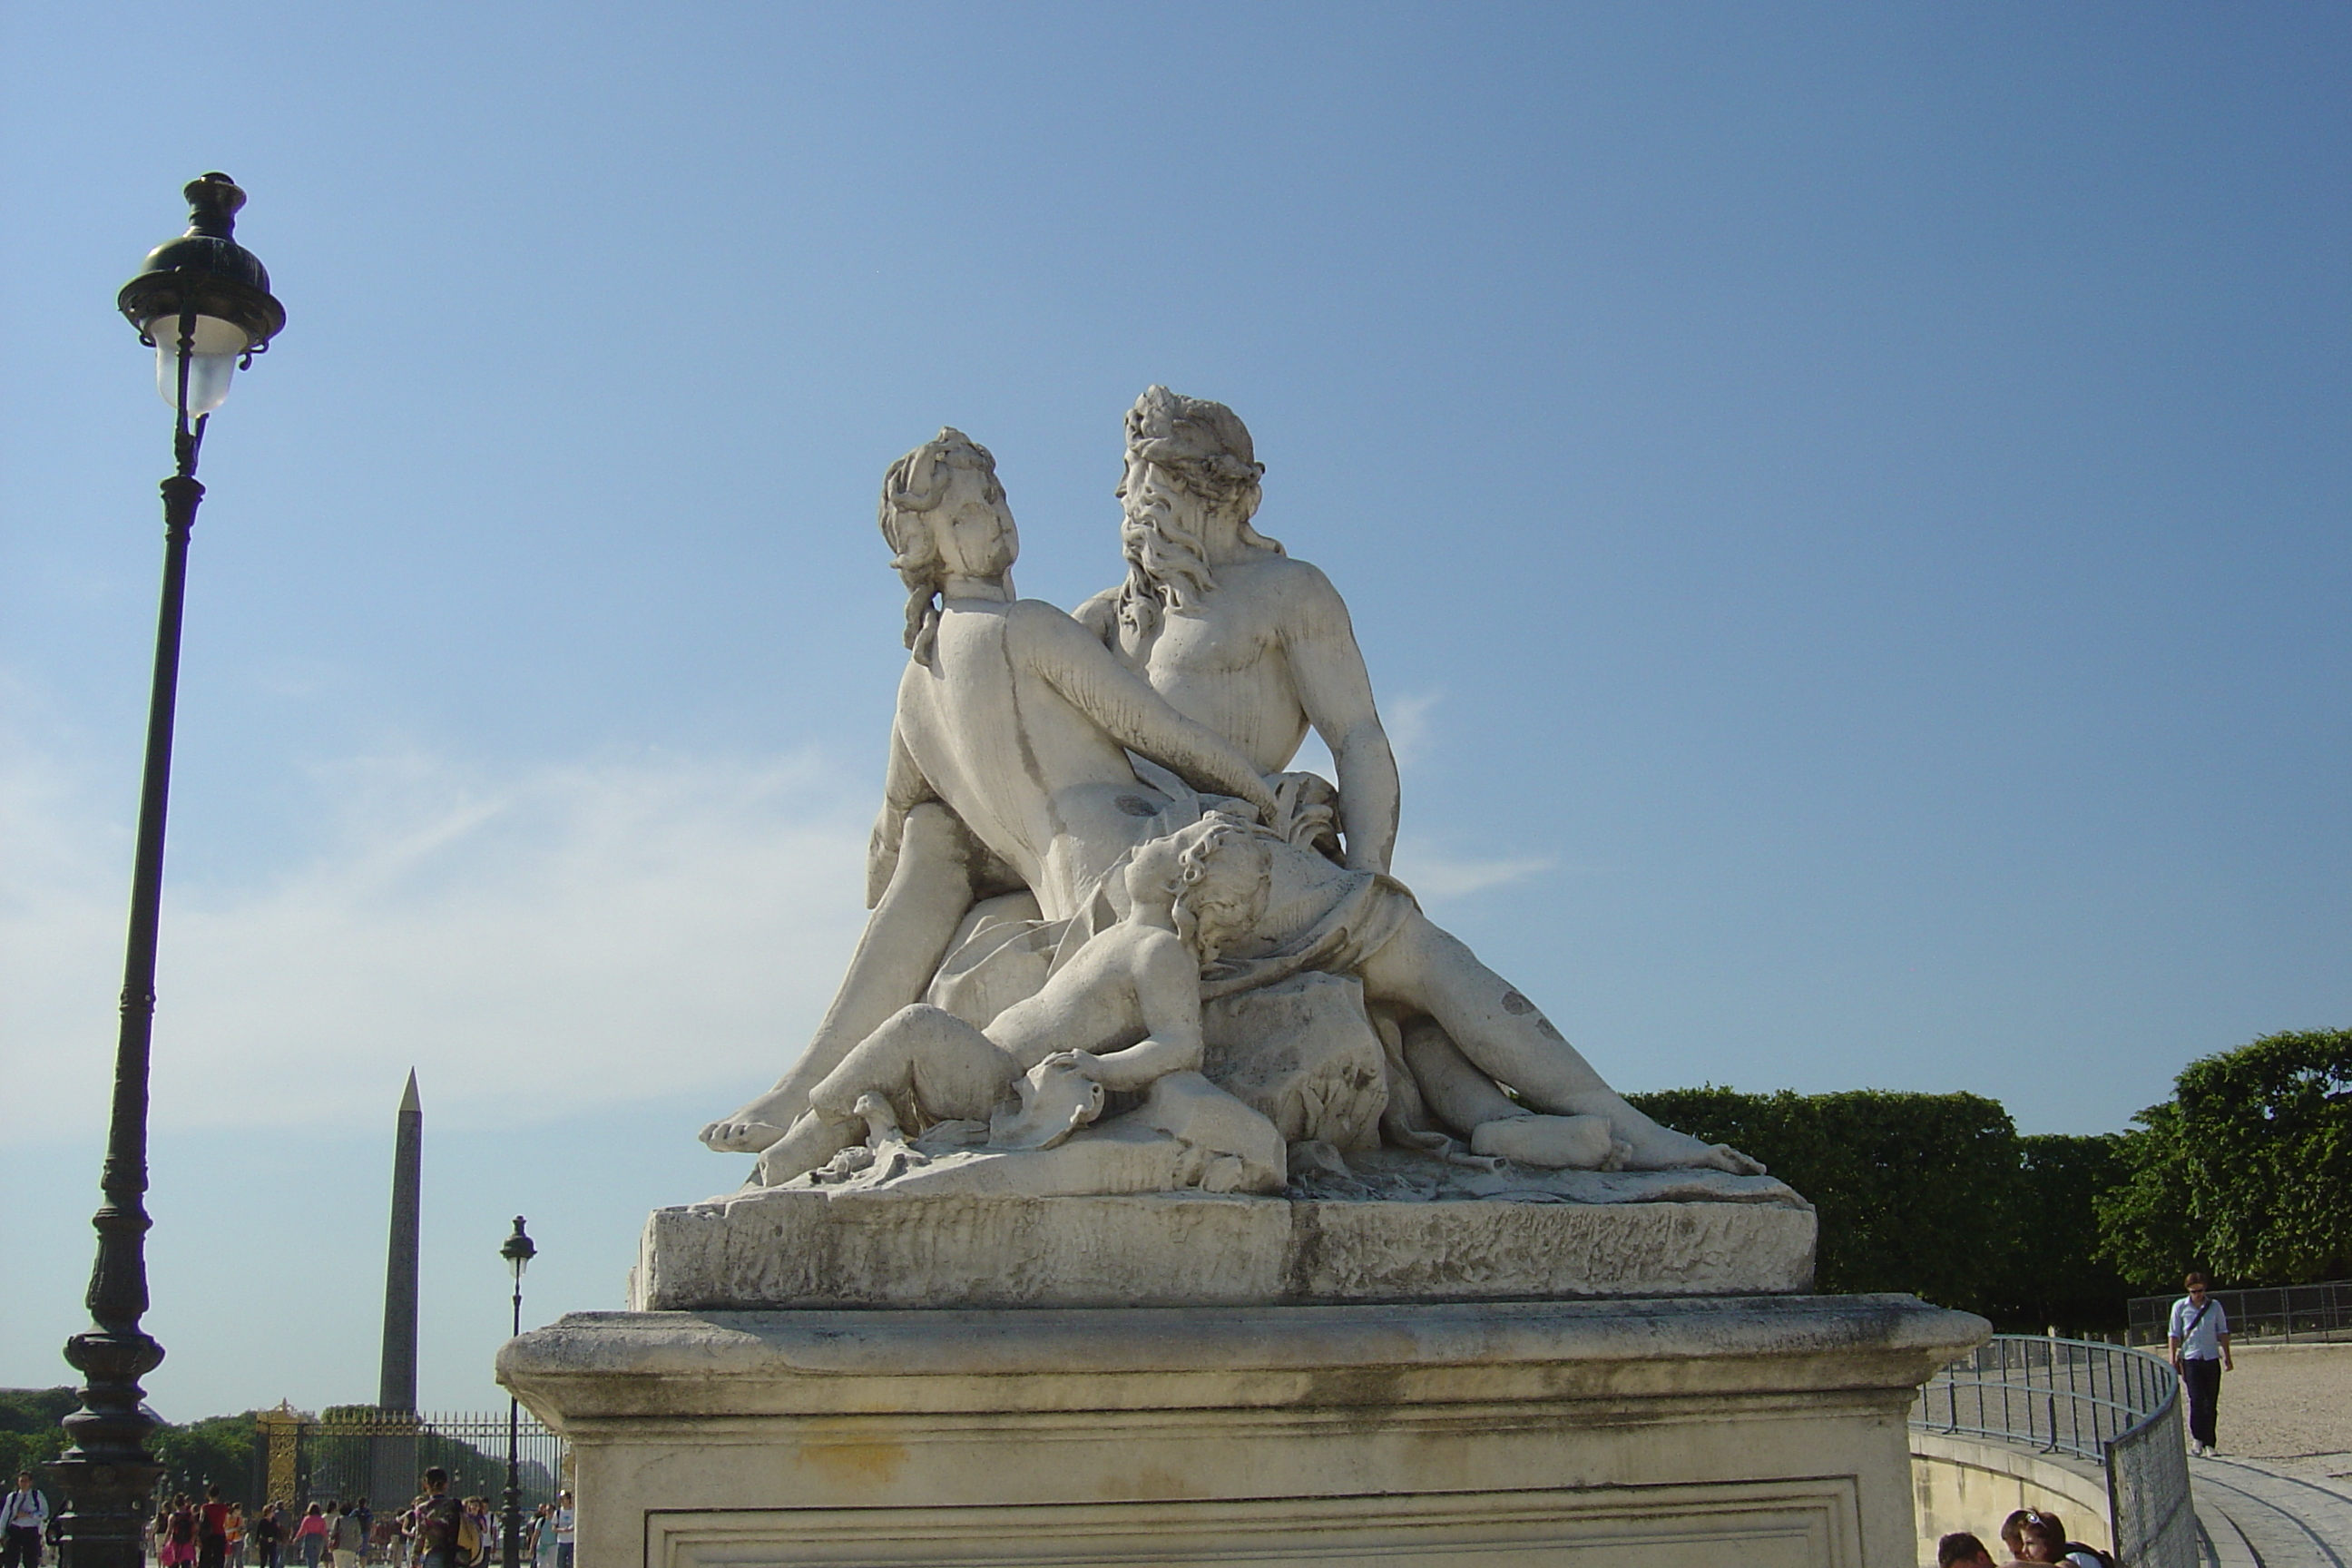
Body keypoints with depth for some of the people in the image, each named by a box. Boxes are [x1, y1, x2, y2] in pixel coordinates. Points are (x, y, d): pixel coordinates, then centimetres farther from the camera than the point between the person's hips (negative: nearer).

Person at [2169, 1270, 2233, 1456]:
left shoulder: (2214, 1306, 4)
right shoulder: (2180, 1307, 0)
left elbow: (2223, 1332, 10)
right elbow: (2174, 1335, 3)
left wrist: (2227, 1357, 7)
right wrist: (2173, 1359, -1)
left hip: (2212, 1358, 2)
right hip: (2190, 1359, -2)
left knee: (2211, 1403, 4)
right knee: (2196, 1399, -13)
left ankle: (2208, 1443, 10)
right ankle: (2196, 1439, -6)